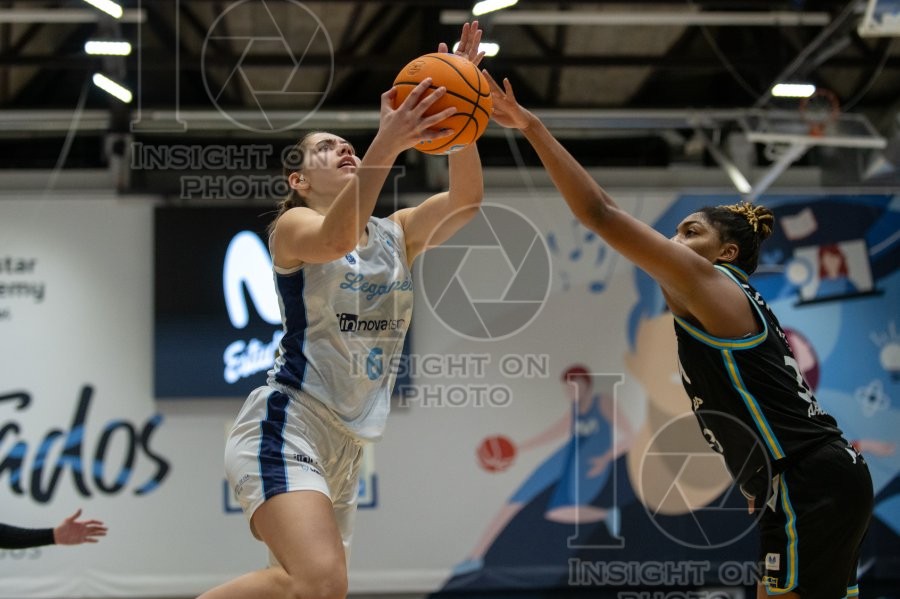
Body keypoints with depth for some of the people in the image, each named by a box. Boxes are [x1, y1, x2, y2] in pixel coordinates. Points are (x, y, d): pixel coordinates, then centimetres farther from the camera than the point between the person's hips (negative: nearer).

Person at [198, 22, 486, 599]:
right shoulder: (293, 226, -3)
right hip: (285, 427, -8)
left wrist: (457, 115, -19)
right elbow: (335, 238, -28)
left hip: (345, 445, 8)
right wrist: (388, 144, -40)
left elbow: (466, 198, -3)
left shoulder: (399, 235, 14)